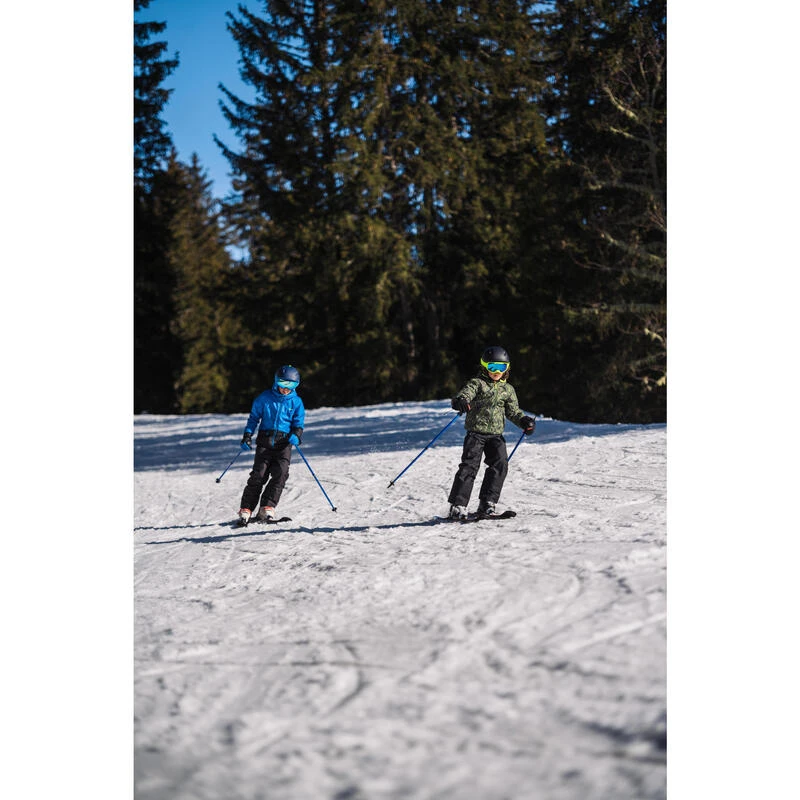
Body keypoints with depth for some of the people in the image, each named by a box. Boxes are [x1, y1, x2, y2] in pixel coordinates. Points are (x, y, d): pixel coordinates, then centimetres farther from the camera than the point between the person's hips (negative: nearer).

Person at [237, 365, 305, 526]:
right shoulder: (265, 397, 7)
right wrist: (248, 434, 1)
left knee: (281, 473, -16)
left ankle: (267, 508, -12)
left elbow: (298, 423, 9)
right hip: (265, 440, -1)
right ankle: (246, 509, -5)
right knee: (259, 474, -10)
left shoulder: (296, 402, 9)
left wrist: (296, 435, -12)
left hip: (284, 442, 1)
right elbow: (254, 417, 14)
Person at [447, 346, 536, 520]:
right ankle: (457, 505, -10)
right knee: (470, 466, -13)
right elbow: (464, 394, -18)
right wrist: (460, 402, -42)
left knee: (500, 465, -11)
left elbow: (513, 412, 17)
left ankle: (487, 504, -2)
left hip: (496, 435, 4)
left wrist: (524, 421, -2)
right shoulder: (476, 383, -1)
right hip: (476, 432, -4)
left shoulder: (507, 389, 14)